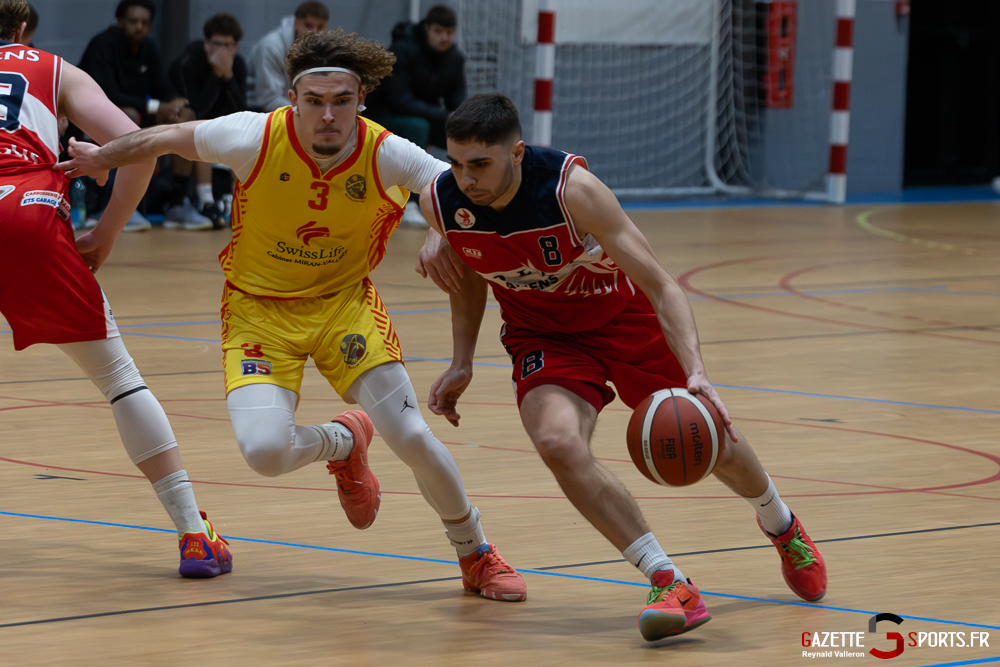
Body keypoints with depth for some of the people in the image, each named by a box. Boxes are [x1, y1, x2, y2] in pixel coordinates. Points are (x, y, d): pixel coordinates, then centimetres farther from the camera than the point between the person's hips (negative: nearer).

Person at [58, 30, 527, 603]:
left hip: (344, 302, 0)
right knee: (265, 451, -22)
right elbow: (164, 138, -5)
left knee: (412, 436, -14)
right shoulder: (255, 138, -21)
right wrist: (102, 159, 9)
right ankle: (342, 443, 17)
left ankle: (477, 555, 15)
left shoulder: (387, 156, -21)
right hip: (259, 308, 0)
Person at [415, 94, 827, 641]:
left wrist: (695, 374, -44)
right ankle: (669, 584, -22)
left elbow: (659, 286, -32)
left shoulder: (572, 189, -34)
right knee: (558, 443, -29)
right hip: (542, 334, 2)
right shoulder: (441, 201, -22)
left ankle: (782, 526, 48)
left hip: (623, 316, -2)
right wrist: (462, 363, 2)